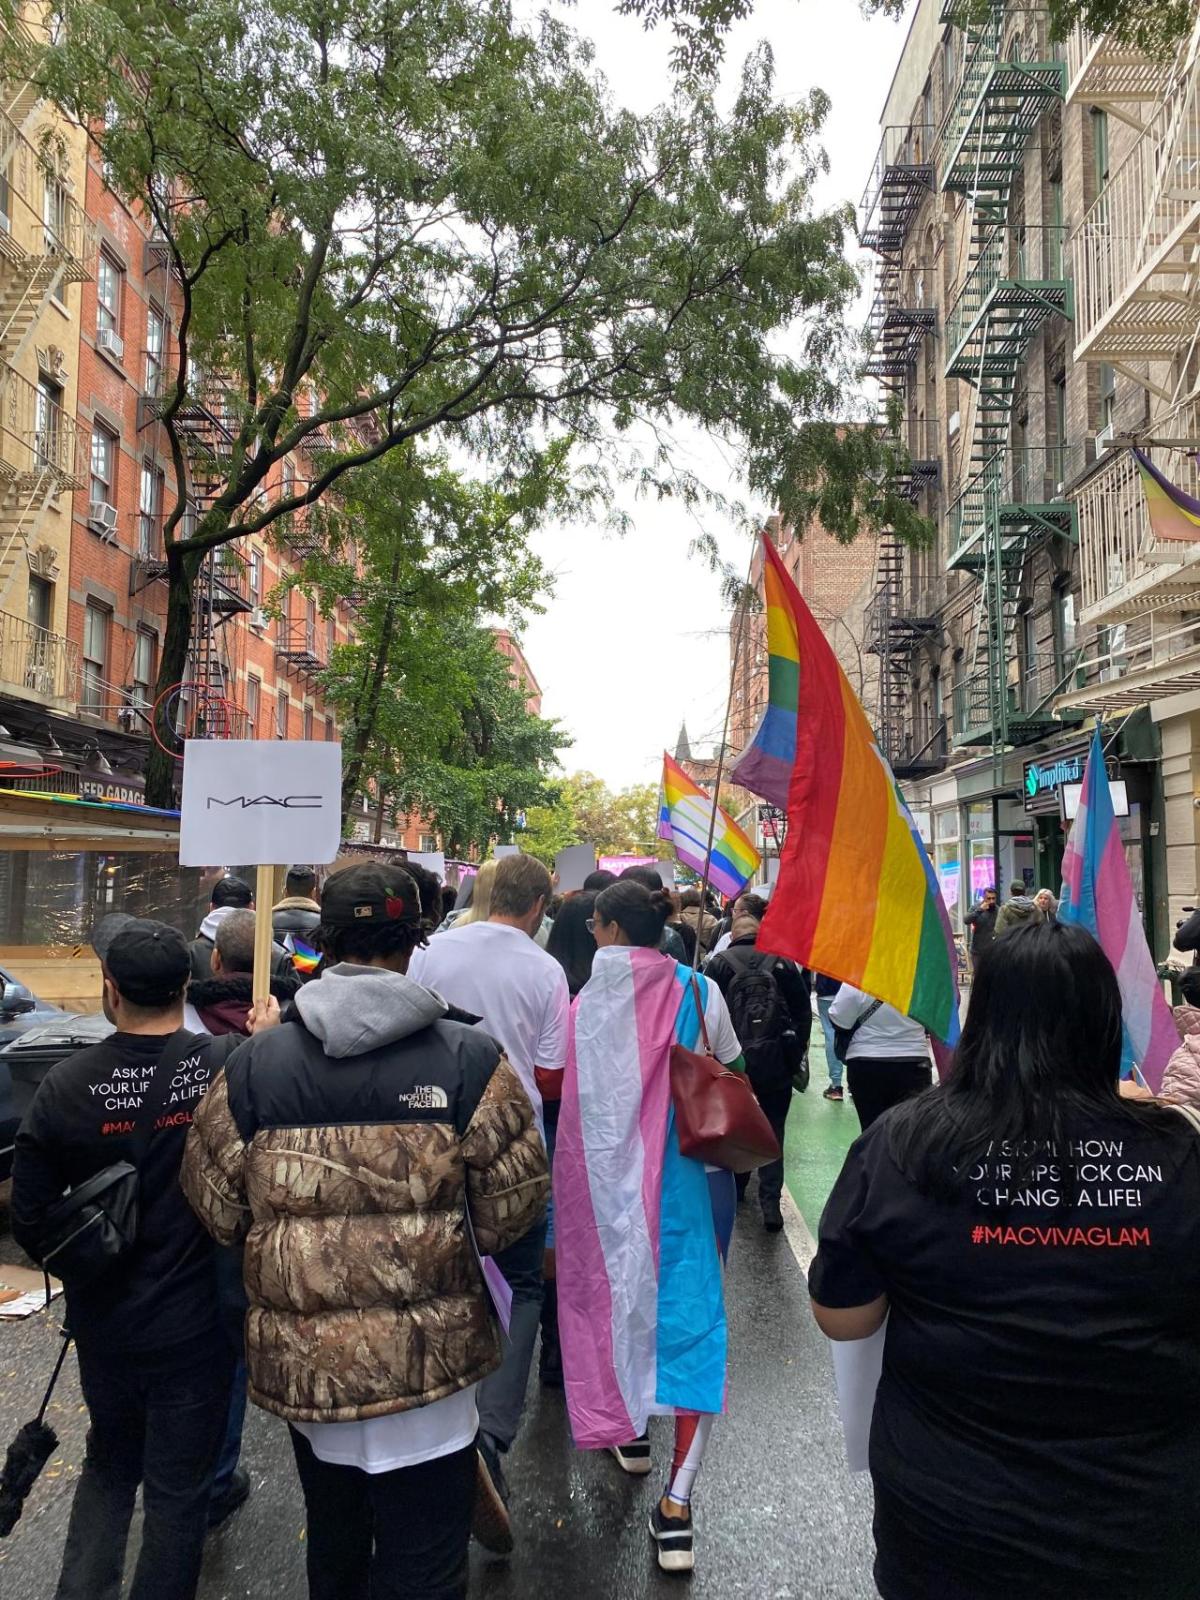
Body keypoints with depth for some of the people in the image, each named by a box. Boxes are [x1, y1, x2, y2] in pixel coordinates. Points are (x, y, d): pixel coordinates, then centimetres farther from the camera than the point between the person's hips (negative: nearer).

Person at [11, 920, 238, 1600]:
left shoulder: (65, 1086, -15)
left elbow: (31, 1221, -7)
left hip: (103, 1321, 2)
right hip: (196, 1321, -2)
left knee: (109, 1463, 28)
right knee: (179, 1485, 17)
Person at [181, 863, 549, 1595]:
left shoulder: (253, 1065, -9)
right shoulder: (471, 1060, -15)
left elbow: (217, 1209, 0)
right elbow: (511, 1211, -10)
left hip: (300, 1362, 3)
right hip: (425, 1364, -3)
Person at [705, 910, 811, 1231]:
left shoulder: (720, 964, -2)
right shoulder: (783, 963, 2)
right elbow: (803, 1010, 4)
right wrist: (795, 1053, 11)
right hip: (777, 1063, 0)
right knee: (772, 1131, 6)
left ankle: (735, 1188, 29)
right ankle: (770, 1201, -1)